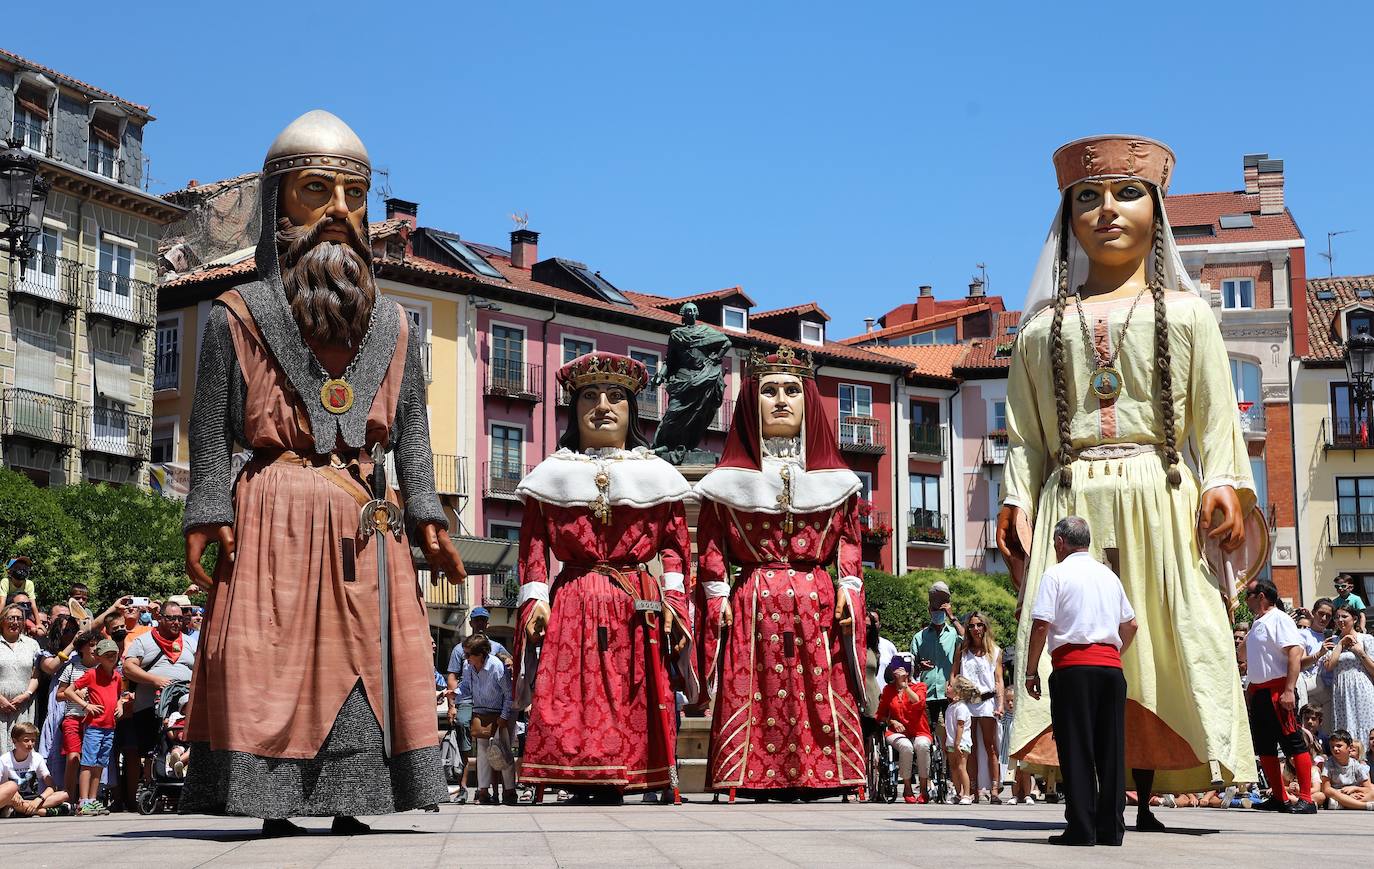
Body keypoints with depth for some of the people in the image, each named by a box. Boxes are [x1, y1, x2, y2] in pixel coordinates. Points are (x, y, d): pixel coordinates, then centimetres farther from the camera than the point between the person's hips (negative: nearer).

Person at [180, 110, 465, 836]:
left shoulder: (392, 327, 14)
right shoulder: (238, 316, 4)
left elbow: (412, 430, 13)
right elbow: (210, 429, 1)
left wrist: (425, 517, 5)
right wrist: (208, 516, -7)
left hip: (364, 521, 3)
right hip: (272, 516, -3)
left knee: (365, 656, 0)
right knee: (266, 660, -5)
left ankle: (351, 806, 5)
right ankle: (271, 807, 1)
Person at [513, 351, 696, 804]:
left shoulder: (656, 475, 15)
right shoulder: (553, 476, 14)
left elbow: (675, 541, 9)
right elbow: (534, 542, 9)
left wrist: (672, 596, -3)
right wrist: (535, 597, -3)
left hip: (638, 610, 1)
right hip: (571, 607, 0)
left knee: (634, 706, -5)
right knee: (570, 703, -10)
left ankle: (616, 785, -2)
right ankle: (581, 790, -9)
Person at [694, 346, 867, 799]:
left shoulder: (833, 479, 14)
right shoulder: (731, 480, 9)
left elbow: (849, 537, 12)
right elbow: (710, 544, 6)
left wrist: (848, 587, 0)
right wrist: (718, 597, -2)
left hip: (817, 604, 1)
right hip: (753, 607, -1)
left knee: (821, 699, -5)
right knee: (753, 699, -7)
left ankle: (816, 780, -2)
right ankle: (759, 784, -5)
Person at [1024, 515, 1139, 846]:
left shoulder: (1056, 574, 0)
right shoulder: (1109, 575, 18)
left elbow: (1041, 625, -8)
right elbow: (1131, 624, 21)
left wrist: (1031, 671, -2)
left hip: (1073, 667, -5)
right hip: (1111, 666, 5)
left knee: (1076, 748, -3)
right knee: (1111, 748, 7)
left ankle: (1081, 828, -5)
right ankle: (1111, 828, 8)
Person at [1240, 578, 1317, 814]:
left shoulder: (1279, 619, -9)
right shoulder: (1257, 623, 19)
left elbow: (1295, 653, -19)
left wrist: (1289, 690, -26)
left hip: (1278, 691, -10)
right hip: (1258, 693, 10)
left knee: (1294, 745, -8)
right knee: (1264, 749, 10)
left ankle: (1306, 799, -8)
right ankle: (1279, 798, 17)